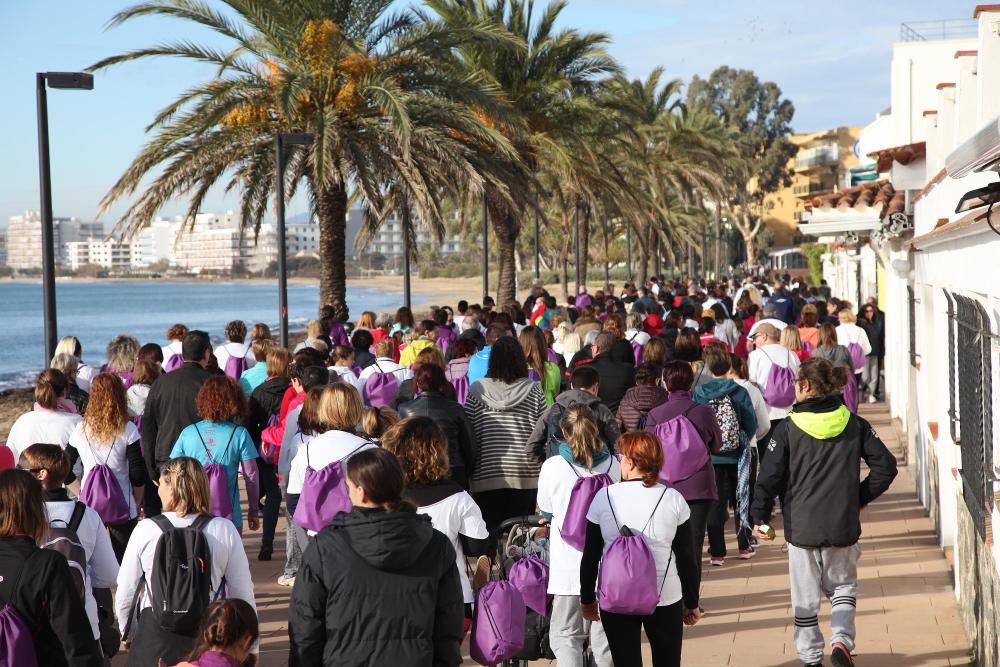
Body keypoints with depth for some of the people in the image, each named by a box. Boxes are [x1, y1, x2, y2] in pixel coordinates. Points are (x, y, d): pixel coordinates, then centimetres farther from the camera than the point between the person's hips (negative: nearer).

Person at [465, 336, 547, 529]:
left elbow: (467, 433, 2)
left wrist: (468, 469, 12)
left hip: (486, 476, 0)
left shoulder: (477, 390, -1)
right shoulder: (534, 391, -1)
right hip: (525, 476, 0)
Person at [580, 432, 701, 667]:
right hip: (665, 597, 0)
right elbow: (686, 557, -1)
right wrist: (692, 603, 10)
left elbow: (590, 557, 0)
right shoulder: (673, 499, -5)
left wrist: (587, 599, 12)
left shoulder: (604, 497, -6)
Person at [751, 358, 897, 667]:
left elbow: (769, 476, -9)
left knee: (805, 597, 11)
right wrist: (860, 498, 9)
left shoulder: (788, 429, -9)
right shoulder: (854, 424, -1)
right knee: (843, 585, 20)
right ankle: (841, 639, 0)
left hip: (801, 527, -2)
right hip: (843, 526, 2)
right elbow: (886, 465, -2)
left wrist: (760, 517, 3)